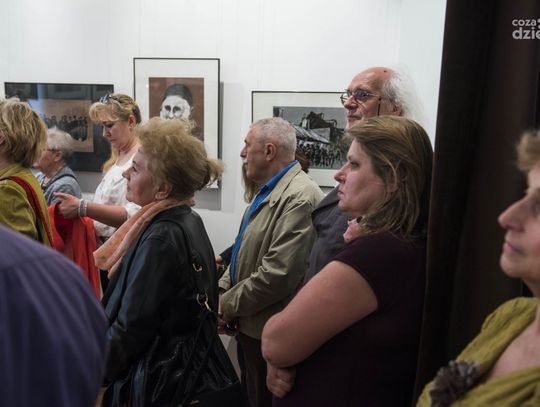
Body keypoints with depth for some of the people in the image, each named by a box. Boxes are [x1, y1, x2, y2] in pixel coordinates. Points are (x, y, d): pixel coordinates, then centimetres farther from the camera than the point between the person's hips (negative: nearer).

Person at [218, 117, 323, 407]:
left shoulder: (300, 198, -23)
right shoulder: (268, 191, 10)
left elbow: (277, 275, -29)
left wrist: (227, 306, -16)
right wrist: (218, 293, 3)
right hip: (251, 325, 9)